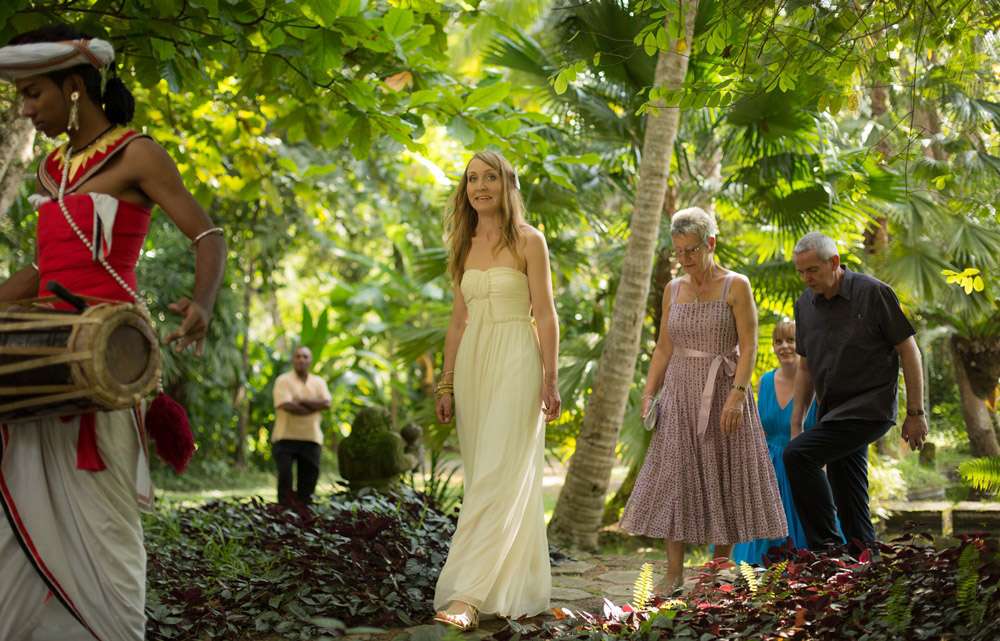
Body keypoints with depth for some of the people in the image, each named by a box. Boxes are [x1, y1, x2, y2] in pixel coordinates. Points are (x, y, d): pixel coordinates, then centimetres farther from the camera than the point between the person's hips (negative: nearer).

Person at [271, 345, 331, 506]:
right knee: (285, 475, -7)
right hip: (285, 437, -4)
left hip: (311, 438, 4)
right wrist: (313, 406, -9)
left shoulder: (319, 382, 11)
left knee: (309, 475, 4)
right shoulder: (283, 380, -2)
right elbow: (287, 406, -16)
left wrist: (302, 401, -13)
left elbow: (326, 403, -6)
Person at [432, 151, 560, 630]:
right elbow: (458, 321, 16)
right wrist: (446, 384, 12)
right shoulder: (466, 246, 14)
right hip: (472, 365, 6)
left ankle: (467, 594, -19)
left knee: (499, 478, -12)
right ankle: (519, 590, 14)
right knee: (483, 478, 6)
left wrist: (550, 379, -11)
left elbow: (545, 315, -6)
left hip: (516, 363, -6)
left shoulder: (529, 241, -2)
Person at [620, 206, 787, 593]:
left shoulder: (735, 286, -4)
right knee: (674, 478, -2)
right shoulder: (673, 290, 9)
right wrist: (648, 393, 1)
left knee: (724, 480, 2)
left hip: (723, 394, -3)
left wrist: (737, 394, -21)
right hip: (680, 394, 3)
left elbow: (748, 346, -10)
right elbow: (664, 348, 11)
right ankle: (674, 572, 0)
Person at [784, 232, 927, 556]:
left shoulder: (874, 293, -9)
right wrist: (796, 424, 12)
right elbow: (806, 367, 17)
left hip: (870, 407, -7)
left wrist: (915, 413, -8)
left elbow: (909, 351, -6)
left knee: (798, 455, -22)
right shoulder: (805, 304, 9)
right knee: (849, 504, 7)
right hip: (832, 411, 7)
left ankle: (823, 545, -17)